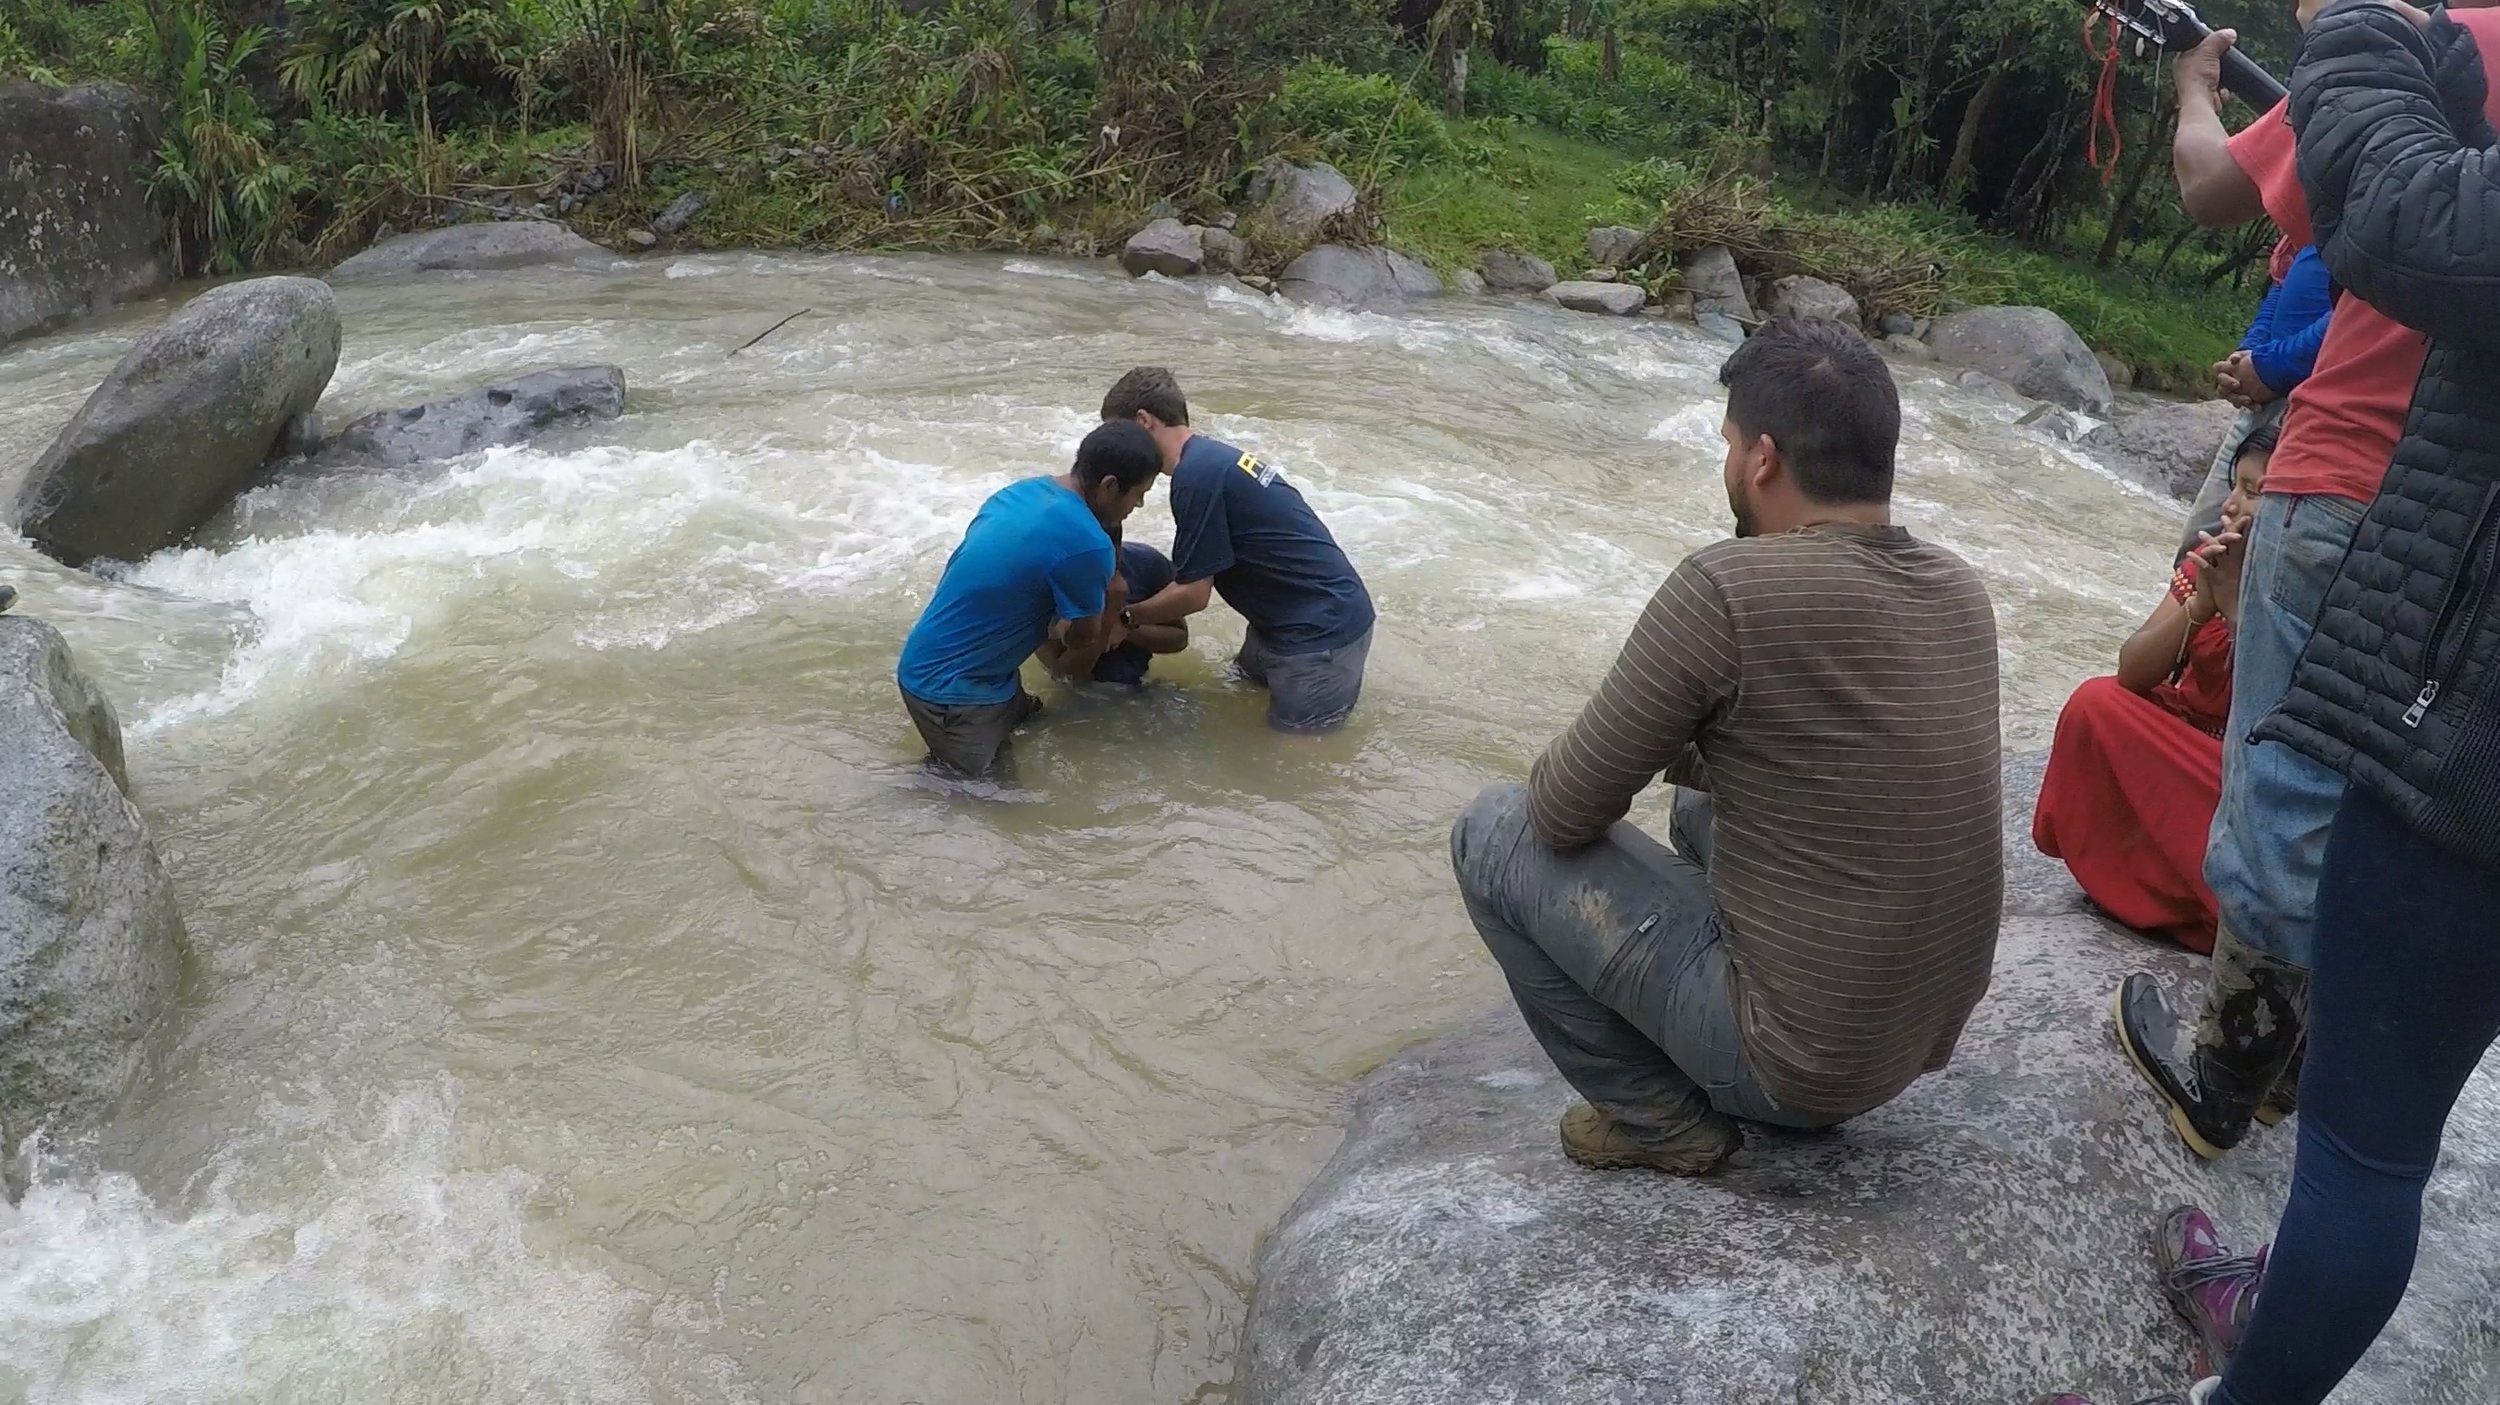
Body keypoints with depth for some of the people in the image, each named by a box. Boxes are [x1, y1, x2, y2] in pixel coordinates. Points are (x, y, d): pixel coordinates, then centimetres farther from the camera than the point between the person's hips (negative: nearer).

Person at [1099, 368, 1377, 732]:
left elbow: (1192, 594, -16)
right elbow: (1192, 578, 13)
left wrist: (1125, 618, -2)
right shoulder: (1211, 456, 8)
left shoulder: (1196, 475, -22)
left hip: (1321, 631, -9)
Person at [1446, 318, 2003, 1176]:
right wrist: (1685, 749, 15)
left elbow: (1565, 813, -14)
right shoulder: (1961, 592, 0)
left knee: (1494, 832, 1)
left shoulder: (1728, 586, -23)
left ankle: (1663, 1118, 7)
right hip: (1928, 1035, 8)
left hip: (1794, 1062, -8)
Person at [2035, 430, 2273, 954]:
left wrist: (2235, 604, -33)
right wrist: (2198, 605, -27)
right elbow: (2131, 672, -10)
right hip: (2186, 745, 6)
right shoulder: (2212, 559, -4)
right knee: (2098, 703, -18)